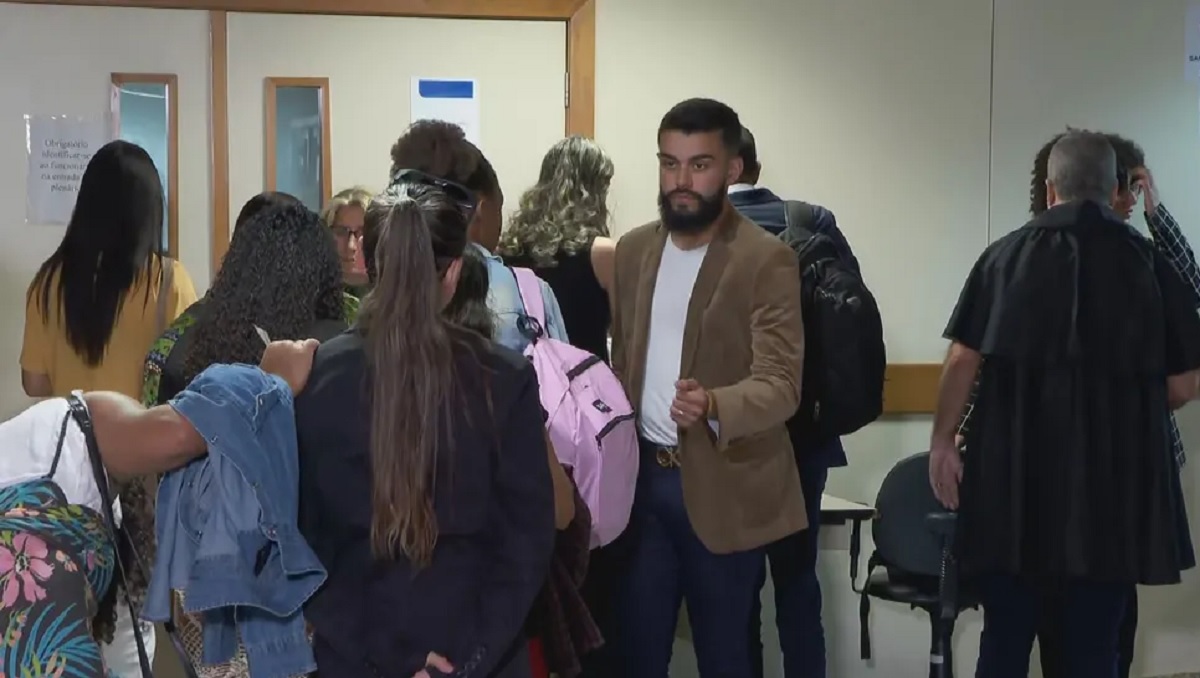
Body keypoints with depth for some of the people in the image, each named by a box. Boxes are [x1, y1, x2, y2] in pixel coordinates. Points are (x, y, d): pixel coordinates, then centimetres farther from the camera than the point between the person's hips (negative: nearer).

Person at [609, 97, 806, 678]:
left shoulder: (766, 260, -11)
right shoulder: (633, 250, 8)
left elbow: (781, 383, -18)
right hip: (642, 477, 5)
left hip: (722, 488, -5)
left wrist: (715, 406, -37)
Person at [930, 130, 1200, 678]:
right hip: (1113, 478, -1)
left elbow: (963, 359, -2)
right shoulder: (1150, 262, 0)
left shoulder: (1006, 254, 2)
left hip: (1016, 471, 1)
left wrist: (942, 442, 7)